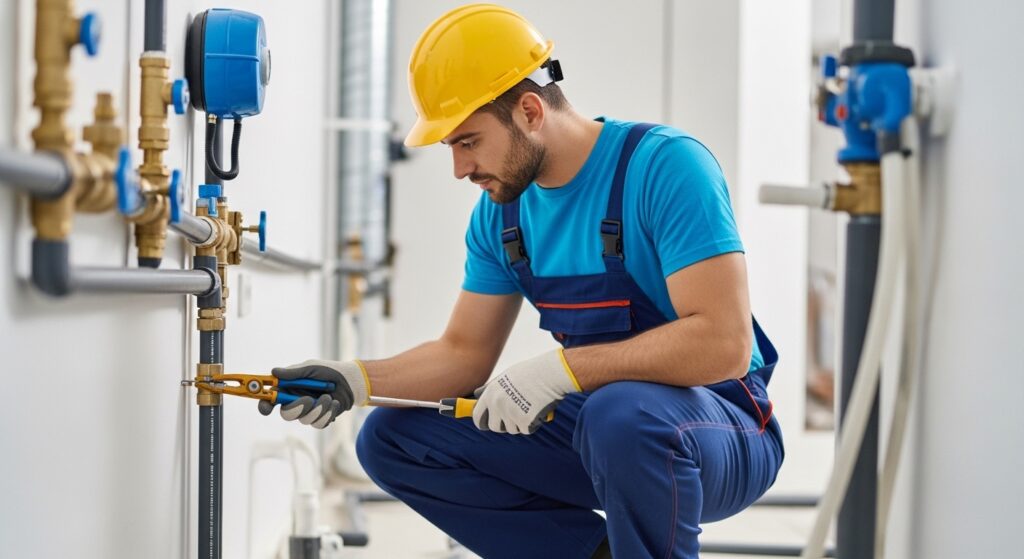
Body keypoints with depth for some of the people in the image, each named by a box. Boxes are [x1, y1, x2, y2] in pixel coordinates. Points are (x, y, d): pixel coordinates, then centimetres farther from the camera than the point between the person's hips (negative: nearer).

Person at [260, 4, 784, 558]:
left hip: (723, 433, -7)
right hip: (590, 425, 7)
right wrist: (357, 380, -7)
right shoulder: (501, 210, 3)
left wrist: (559, 368, -30)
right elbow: (465, 353, 10)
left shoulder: (664, 165, -20)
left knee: (621, 412, -40)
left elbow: (722, 343, -29)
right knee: (391, 439, -1)